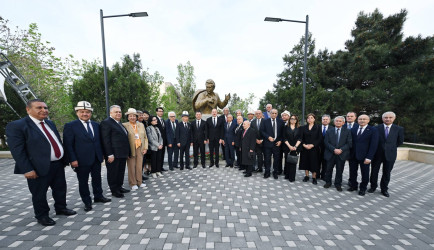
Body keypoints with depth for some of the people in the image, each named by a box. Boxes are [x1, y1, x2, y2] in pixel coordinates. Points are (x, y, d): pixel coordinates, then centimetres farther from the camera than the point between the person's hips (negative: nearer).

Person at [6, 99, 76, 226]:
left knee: (60, 189, 18)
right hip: (39, 168, -6)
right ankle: (42, 216, 30)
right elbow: (17, 150, -15)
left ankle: (61, 208, 37)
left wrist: (64, 159, 14)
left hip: (58, 164, 6)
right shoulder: (16, 126, -11)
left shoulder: (50, 123, 10)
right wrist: (27, 169, -19)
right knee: (39, 194, 11)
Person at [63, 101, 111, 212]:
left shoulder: (96, 125, 7)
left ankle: (98, 196, 33)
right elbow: (68, 144, -9)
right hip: (82, 160, -4)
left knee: (97, 178, 16)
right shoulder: (70, 126, -7)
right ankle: (87, 202, 25)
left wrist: (102, 153, 9)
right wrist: (72, 159, -15)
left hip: (96, 158, 5)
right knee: (83, 181, 10)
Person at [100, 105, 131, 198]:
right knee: (113, 173, 6)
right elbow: (105, 140, -16)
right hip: (114, 155, -8)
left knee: (121, 172, 18)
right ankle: (114, 191, 19)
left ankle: (119, 187, 32)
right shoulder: (106, 122, -10)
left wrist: (127, 152, 15)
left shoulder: (120, 123, 17)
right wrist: (109, 154, -20)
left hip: (122, 154, 9)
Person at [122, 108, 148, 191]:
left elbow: (145, 137, 10)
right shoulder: (124, 125, -3)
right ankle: (133, 184, 21)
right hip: (130, 150, -3)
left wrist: (145, 148, 3)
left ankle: (139, 182, 25)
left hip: (140, 149, 3)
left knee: (139, 166, 10)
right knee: (131, 167, 6)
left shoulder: (141, 125, 10)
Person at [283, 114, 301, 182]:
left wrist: (295, 146, -12)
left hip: (295, 148, 0)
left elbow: (299, 139, 0)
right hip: (287, 147, 0)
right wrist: (289, 146, -11)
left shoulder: (299, 128, 7)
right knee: (287, 161, 5)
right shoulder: (286, 127, 4)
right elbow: (284, 138, -2)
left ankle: (292, 177, 9)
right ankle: (287, 175, 19)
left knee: (293, 162, 1)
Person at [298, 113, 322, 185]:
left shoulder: (318, 127, 1)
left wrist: (312, 145, -15)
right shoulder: (303, 127, 6)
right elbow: (301, 138, 3)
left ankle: (314, 177, 15)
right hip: (305, 148, 2)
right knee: (305, 162, 8)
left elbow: (320, 138, -5)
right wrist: (304, 145, -13)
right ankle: (306, 176, 21)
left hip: (314, 148, -2)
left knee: (314, 162, 3)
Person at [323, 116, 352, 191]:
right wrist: (334, 149, -15)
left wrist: (341, 150, -16)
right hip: (330, 154, 1)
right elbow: (326, 142, -2)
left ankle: (338, 184, 25)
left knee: (339, 170, 9)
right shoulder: (329, 131, 5)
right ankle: (328, 182, 25)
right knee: (329, 169, 9)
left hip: (341, 155, 0)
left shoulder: (347, 131, 4)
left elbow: (349, 143, -3)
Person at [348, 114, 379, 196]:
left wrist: (369, 157, -15)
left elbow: (374, 145, -8)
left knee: (365, 173, 11)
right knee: (352, 172, 11)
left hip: (364, 156, -3)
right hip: (353, 155, 3)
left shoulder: (373, 130, -3)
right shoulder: (353, 130, 7)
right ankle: (353, 186, 27)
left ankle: (363, 188, 27)